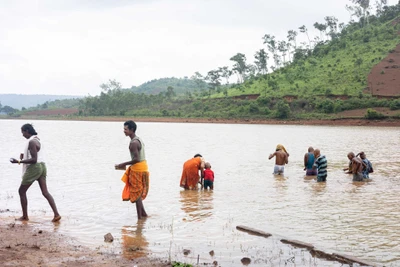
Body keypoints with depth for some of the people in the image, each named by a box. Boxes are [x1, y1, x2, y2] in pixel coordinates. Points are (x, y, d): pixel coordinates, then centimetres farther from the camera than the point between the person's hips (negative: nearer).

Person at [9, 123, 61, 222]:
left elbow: (34, 159, -22)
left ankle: (25, 216, 11)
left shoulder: (31, 142, -17)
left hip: (34, 168, -9)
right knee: (45, 192, 3)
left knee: (22, 191, 6)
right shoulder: (37, 139, 15)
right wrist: (24, 156, 13)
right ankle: (56, 214, -8)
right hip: (42, 166, 9)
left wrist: (18, 161, -20)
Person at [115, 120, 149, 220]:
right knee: (138, 193, 19)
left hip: (138, 170, -10)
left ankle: (140, 217, 2)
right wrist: (126, 164, 19)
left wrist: (124, 164, -18)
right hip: (142, 167, 10)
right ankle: (143, 213, 23)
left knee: (136, 194, -2)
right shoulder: (138, 139, 12)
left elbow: (136, 159, -26)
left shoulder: (133, 143, -20)